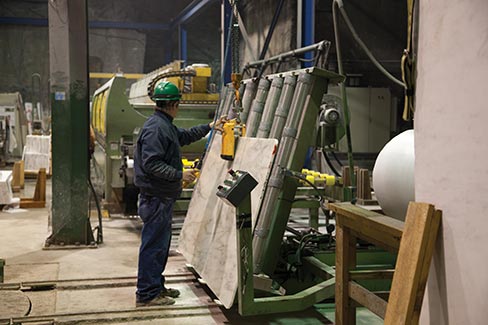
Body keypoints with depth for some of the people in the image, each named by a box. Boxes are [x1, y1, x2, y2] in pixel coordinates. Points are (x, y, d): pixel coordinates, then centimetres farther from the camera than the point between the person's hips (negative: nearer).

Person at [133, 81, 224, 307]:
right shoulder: (155, 128, -18)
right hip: (156, 197, -11)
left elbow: (185, 136, 33)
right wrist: (179, 174, -21)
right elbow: (151, 164, -24)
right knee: (154, 243, -4)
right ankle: (147, 294, 3)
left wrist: (209, 127, 36)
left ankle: (156, 286, 28)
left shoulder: (165, 125, 16)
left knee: (161, 242, 17)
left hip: (162, 196, 11)